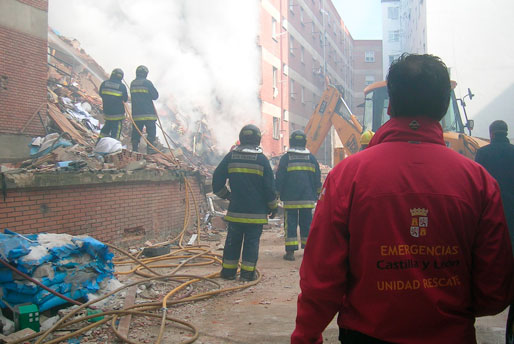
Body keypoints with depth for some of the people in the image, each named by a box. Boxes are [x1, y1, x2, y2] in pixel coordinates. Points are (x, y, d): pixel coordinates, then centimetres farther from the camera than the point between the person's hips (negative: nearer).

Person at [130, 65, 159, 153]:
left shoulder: (132, 83, 10)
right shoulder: (147, 82, -10)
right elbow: (155, 96, -6)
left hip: (136, 113, 6)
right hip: (148, 113, -6)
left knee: (136, 131, 11)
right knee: (151, 131, 0)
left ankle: (134, 149, 13)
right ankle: (150, 149, -6)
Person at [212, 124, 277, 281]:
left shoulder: (231, 156, 3)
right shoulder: (262, 159, -3)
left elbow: (217, 180, 5)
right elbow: (269, 186, -2)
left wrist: (226, 195, 21)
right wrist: (273, 206, 9)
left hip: (235, 210, 2)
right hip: (256, 212, -2)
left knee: (233, 241, 11)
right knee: (252, 241, 5)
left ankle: (228, 271, 17)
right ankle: (248, 272, 5)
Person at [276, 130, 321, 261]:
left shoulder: (286, 158, -2)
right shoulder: (311, 158, 7)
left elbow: (279, 179, -1)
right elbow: (317, 180, 12)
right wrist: (316, 194, 21)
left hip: (290, 199, -3)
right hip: (308, 199, 3)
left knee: (290, 224, 0)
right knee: (307, 223, 11)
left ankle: (290, 251, -3)